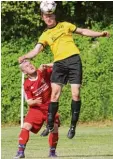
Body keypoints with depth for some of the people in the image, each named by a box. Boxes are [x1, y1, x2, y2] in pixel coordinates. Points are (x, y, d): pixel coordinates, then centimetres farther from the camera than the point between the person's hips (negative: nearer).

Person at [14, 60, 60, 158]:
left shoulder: (43, 72, -7)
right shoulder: (27, 84, -7)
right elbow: (29, 102, -5)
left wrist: (45, 66, -27)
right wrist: (34, 102, -28)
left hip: (51, 107, 0)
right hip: (36, 108, 0)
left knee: (54, 128, -15)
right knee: (26, 126, -16)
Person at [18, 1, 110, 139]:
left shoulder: (65, 25, 13)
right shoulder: (45, 36, 12)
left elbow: (83, 31, 20)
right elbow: (36, 50, 2)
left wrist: (100, 34, 12)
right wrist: (24, 57, -17)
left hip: (74, 60, -1)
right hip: (59, 63, 1)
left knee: (75, 94, -8)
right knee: (55, 94, -10)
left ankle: (73, 126, 3)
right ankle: (50, 126, -3)